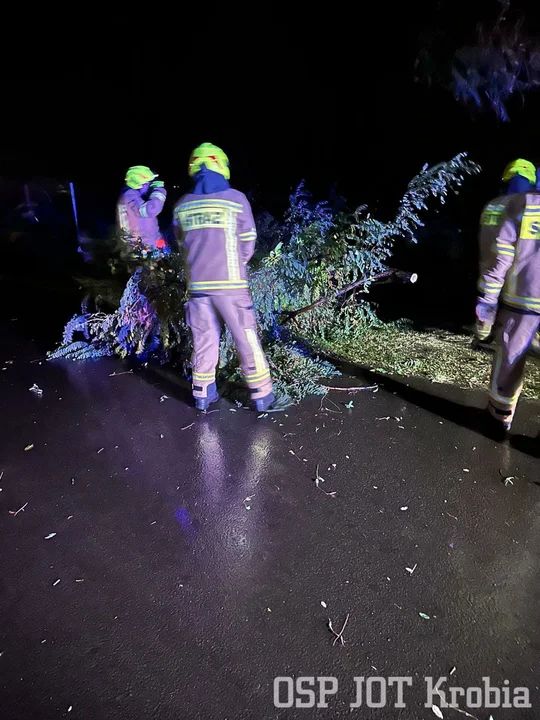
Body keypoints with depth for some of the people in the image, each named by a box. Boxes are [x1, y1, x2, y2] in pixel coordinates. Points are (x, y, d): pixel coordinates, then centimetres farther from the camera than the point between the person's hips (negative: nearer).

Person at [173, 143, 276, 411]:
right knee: (246, 340, 6)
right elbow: (248, 243, 0)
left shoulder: (182, 205, 2)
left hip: (198, 284, 3)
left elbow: (183, 243, 12)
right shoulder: (236, 199, -7)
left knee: (204, 339, 14)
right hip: (231, 284, -3)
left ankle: (203, 394, 24)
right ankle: (261, 395, 14)